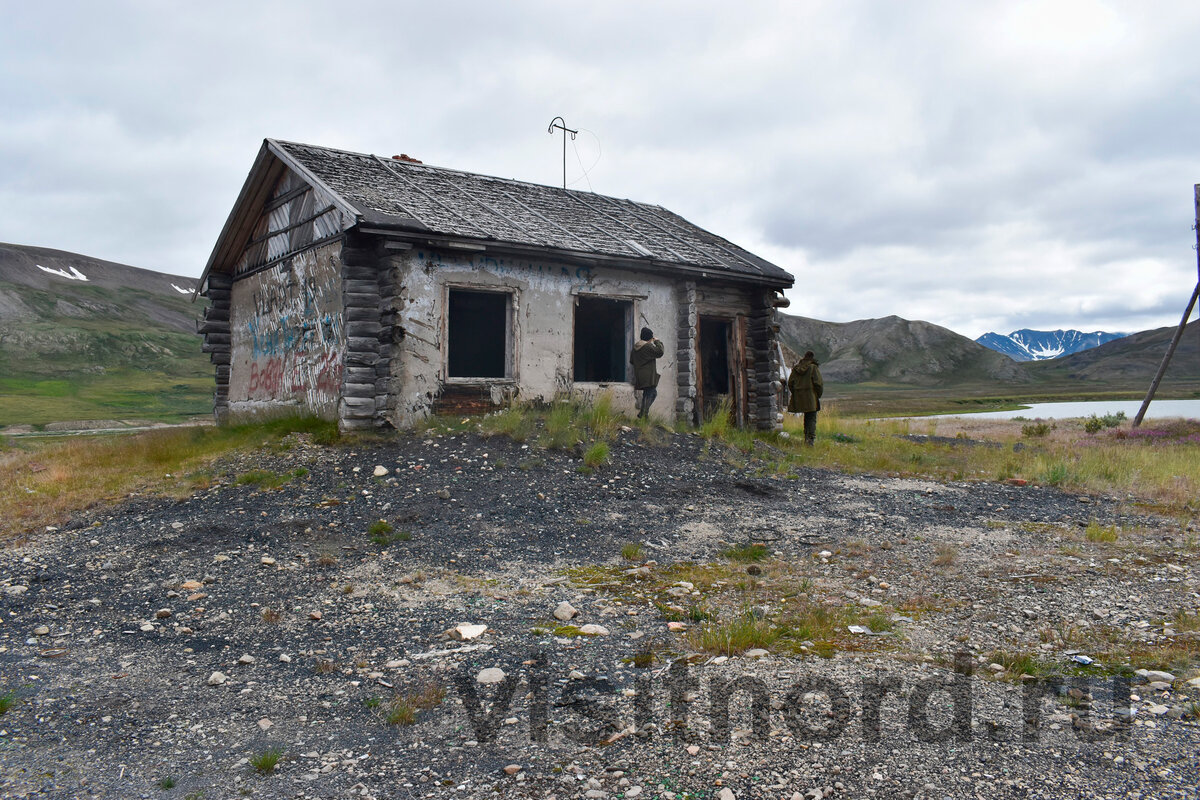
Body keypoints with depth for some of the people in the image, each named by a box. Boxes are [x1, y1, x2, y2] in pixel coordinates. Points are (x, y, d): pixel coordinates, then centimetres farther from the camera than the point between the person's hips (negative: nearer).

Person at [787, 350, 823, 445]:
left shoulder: (795, 368, 7)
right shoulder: (813, 368, -8)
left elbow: (790, 383, 10)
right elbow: (819, 383, -10)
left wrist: (795, 394, 20)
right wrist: (819, 395, 5)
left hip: (799, 397, 5)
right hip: (811, 397, -5)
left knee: (807, 416, 18)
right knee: (812, 418, -3)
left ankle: (807, 437, 22)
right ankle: (811, 438, -15)